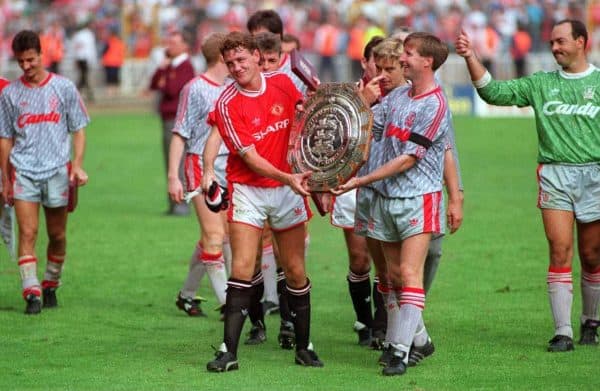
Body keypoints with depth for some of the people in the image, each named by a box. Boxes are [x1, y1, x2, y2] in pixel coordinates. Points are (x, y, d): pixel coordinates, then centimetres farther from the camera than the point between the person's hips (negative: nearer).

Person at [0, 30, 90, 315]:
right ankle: (31, 293, -14)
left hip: (57, 171, 0)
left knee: (57, 236, 7)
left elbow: (78, 129, 7)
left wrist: (77, 165, -5)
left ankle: (50, 286, 25)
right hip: (23, 171, 0)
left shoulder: (63, 88, 3)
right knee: (27, 232, -12)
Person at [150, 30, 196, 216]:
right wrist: (161, 68, 1)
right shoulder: (170, 65, 18)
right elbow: (154, 85, 12)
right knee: (170, 161, 10)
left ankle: (181, 204, -12)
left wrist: (164, 83, -3)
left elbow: (172, 90, -21)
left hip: (177, 118, -10)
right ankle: (174, 205, 13)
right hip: (168, 119, 10)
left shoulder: (185, 66, -11)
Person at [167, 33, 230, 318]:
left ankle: (187, 294, 21)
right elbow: (179, 134, -8)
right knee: (214, 235, -11)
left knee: (210, 238, 8)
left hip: (227, 170, 7)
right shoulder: (195, 89, -7)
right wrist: (173, 176, -13)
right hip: (201, 167, -7)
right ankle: (226, 302, -10)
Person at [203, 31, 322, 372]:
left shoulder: (283, 83, -1)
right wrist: (288, 178, -28)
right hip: (248, 189, -3)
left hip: (287, 188, 3)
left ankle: (304, 346, 17)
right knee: (242, 270, -12)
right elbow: (249, 156, -18)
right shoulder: (227, 104, -13)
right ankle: (229, 351, -10)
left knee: (296, 271, 6)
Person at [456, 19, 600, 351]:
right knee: (560, 252, -8)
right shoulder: (540, 84, 10)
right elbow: (494, 92, 7)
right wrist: (471, 58, -3)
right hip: (554, 176, 1)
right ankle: (562, 332, -8)